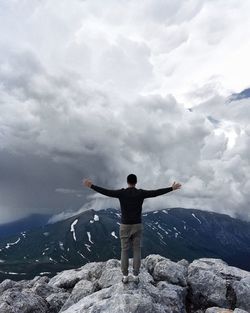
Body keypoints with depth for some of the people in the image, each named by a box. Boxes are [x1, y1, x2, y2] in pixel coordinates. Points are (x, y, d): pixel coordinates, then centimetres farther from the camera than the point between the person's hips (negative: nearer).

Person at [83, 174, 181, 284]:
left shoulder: (121, 192, -11)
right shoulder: (141, 193, -10)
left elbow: (105, 192, -11)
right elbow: (157, 192, -8)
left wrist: (91, 186, -1)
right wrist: (172, 188, 2)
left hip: (125, 226, 0)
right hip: (137, 226, 0)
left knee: (124, 251, 12)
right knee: (137, 251, 11)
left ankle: (125, 276, 19)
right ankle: (135, 276, 18)